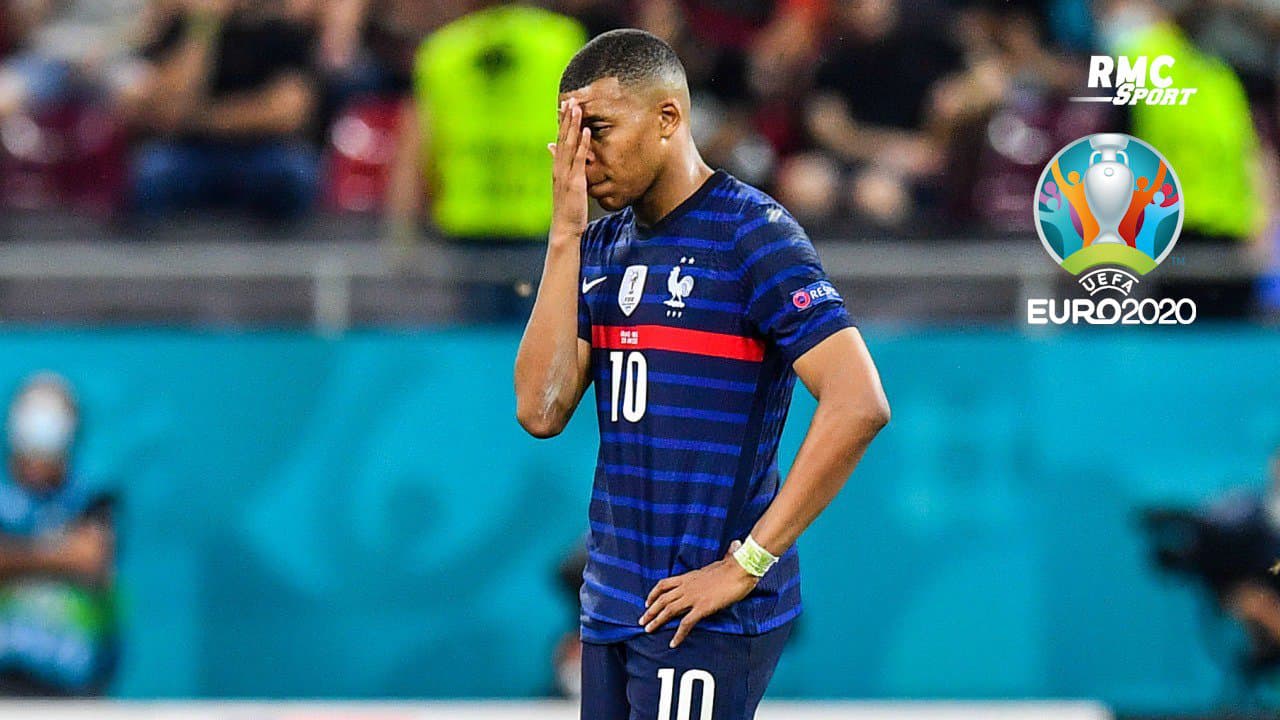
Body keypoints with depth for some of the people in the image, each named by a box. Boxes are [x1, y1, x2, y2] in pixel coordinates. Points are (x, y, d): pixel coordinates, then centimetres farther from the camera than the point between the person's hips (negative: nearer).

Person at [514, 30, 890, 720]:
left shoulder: (751, 234, -9)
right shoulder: (602, 246, 13)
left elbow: (859, 405, -18)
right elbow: (541, 411, 2)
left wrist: (747, 564, -17)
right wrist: (566, 233, -2)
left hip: (702, 615, -7)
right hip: (611, 606, 7)